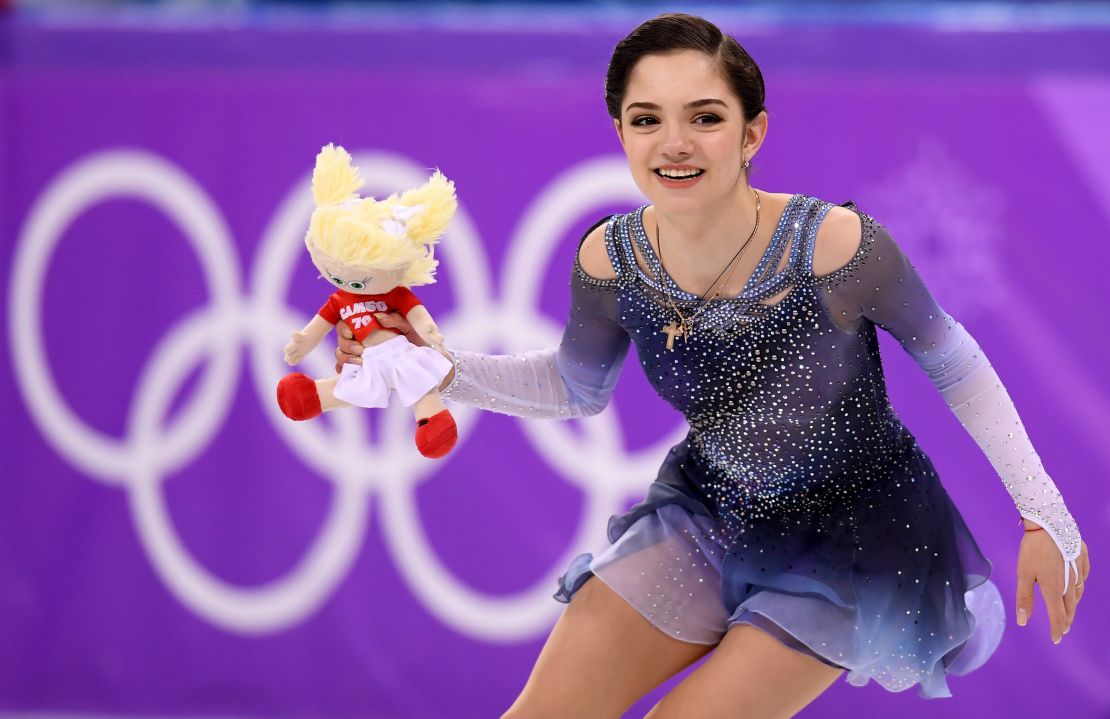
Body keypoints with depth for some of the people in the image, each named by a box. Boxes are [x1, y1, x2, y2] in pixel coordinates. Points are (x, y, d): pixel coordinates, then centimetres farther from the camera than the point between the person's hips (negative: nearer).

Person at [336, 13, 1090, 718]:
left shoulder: (831, 244, -30)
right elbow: (576, 387, 5)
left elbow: (954, 364, -14)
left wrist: (1043, 512, -11)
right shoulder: (610, 259, -17)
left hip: (850, 538, -4)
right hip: (711, 513, 4)